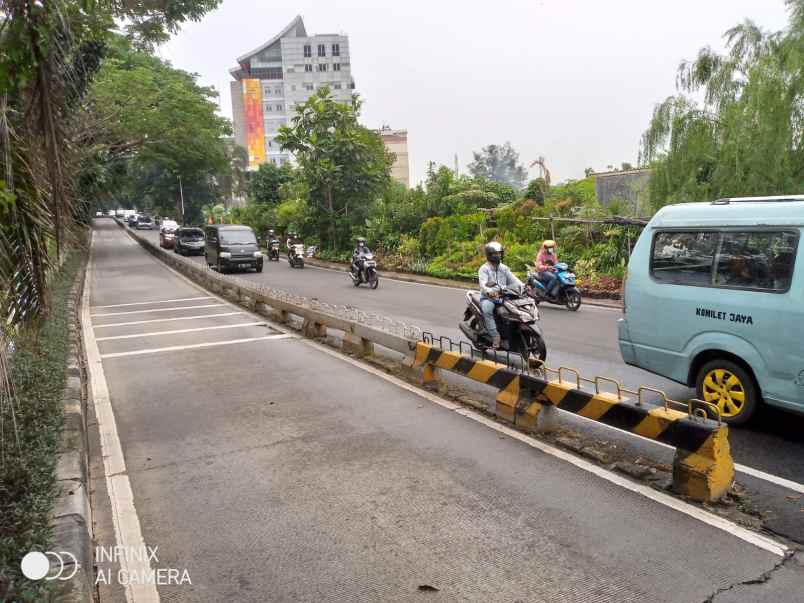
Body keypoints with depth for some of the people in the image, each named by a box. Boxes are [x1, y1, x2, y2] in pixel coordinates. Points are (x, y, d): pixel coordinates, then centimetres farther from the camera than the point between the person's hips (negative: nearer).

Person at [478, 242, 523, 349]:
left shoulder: (504, 268, 15)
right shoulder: (484, 269, -2)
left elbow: (514, 280, 5)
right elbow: (483, 284, -20)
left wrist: (523, 286, -16)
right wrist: (489, 291, -42)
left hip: (502, 298, 5)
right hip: (487, 298, -5)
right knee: (487, 309, -37)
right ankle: (495, 336, -35)